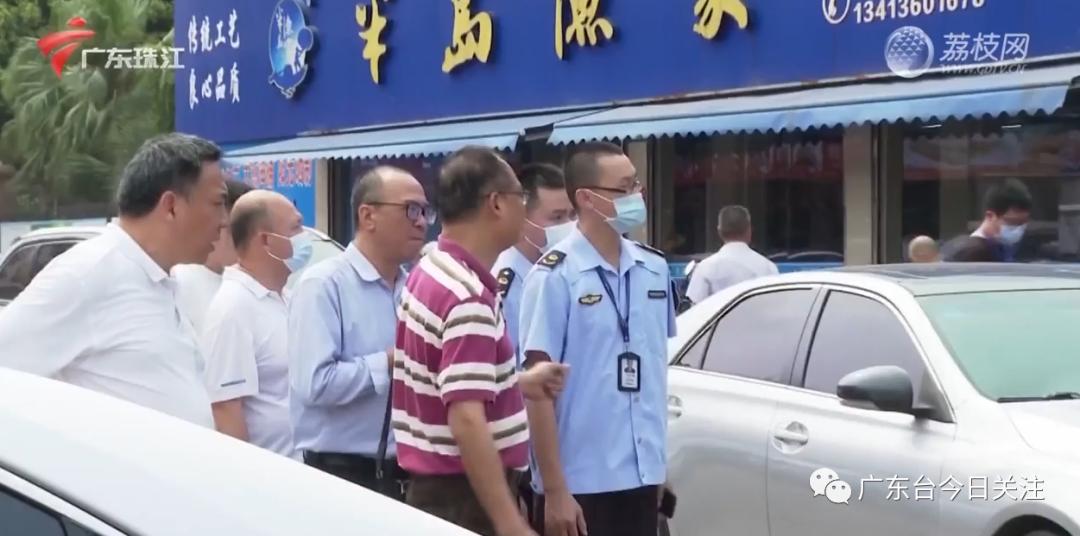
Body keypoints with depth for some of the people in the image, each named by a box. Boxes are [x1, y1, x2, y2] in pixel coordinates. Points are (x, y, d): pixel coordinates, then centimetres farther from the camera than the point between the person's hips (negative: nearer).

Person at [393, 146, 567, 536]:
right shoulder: (469, 298, -21)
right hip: (464, 497, -10)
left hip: (434, 487, 10)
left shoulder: (429, 274, 10)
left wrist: (519, 384, 20)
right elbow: (467, 421, -28)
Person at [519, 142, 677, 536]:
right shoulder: (555, 275, -12)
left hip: (642, 476, 6)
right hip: (581, 483, -6)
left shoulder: (654, 268, 6)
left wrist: (660, 459, 16)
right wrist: (555, 489, -14)